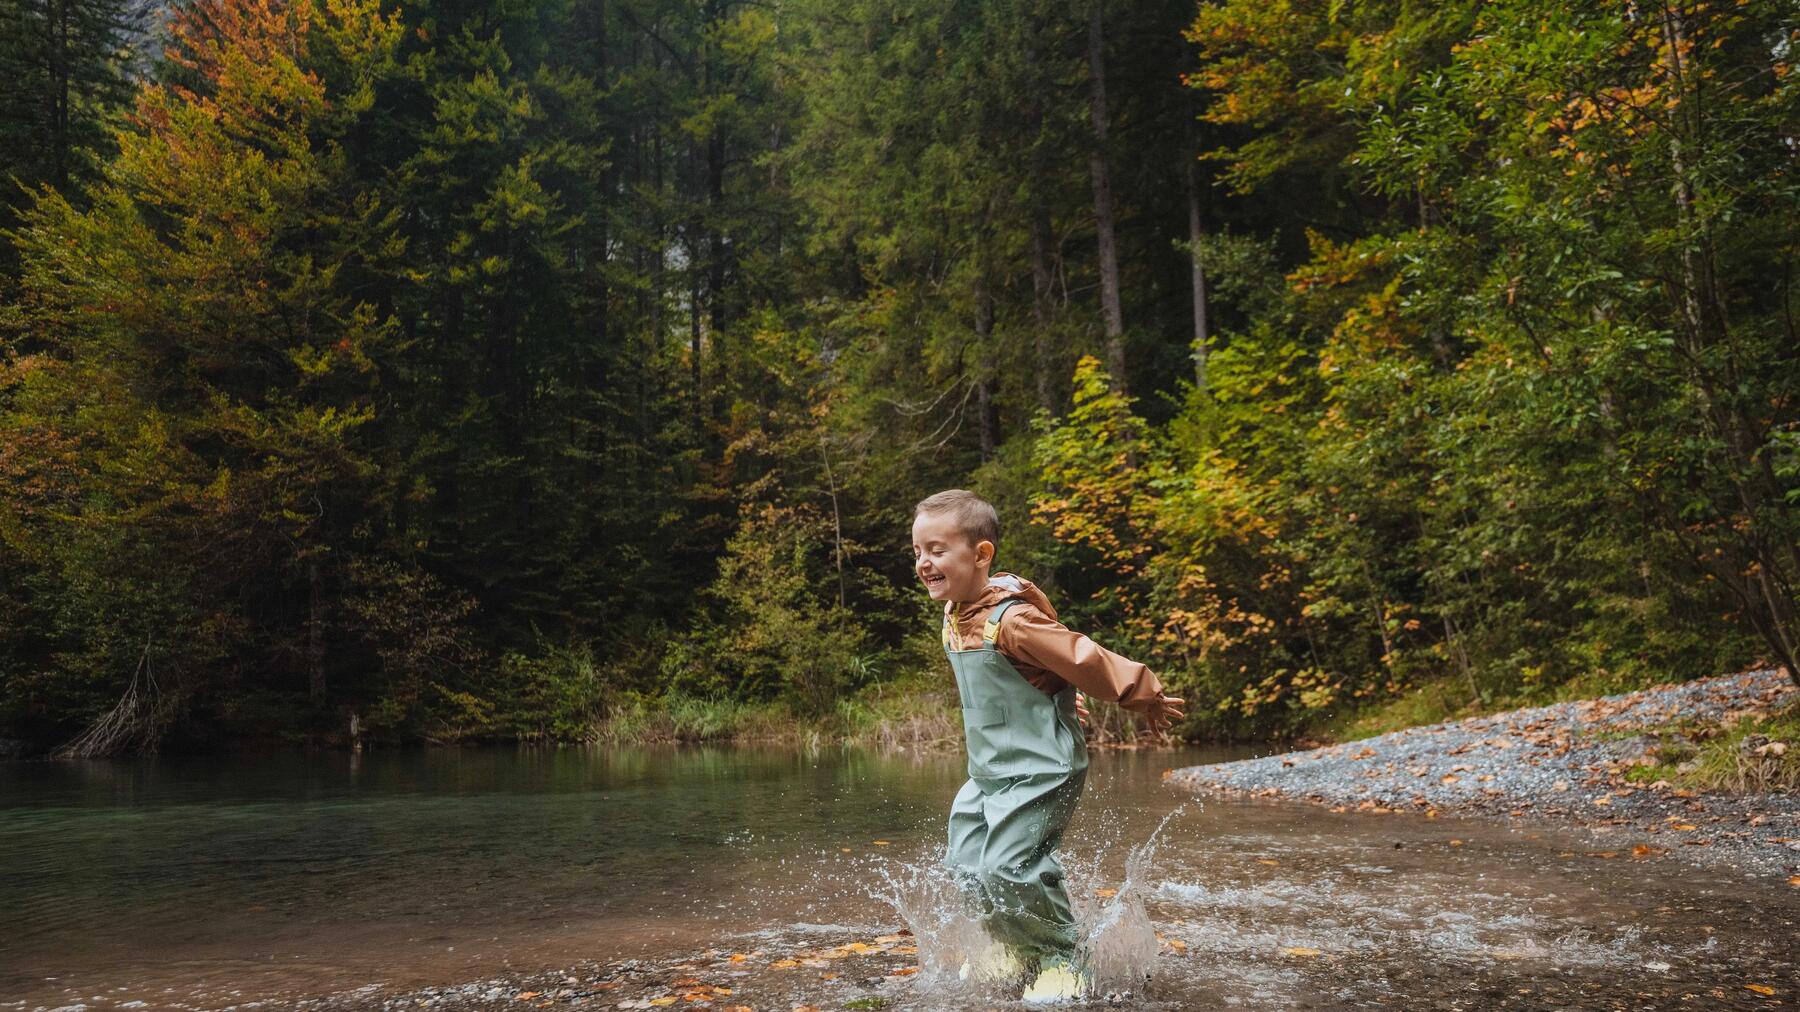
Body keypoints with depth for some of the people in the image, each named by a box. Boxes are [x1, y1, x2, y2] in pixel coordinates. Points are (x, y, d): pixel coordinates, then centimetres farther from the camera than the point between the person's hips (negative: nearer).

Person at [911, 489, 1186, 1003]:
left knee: (1007, 868, -16)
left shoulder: (1012, 620, -24)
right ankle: (1018, 950, 30)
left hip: (1041, 771, -9)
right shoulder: (954, 615, 5)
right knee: (965, 865, 8)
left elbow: (1084, 658, -19)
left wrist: (1144, 696, -11)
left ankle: (1062, 963, 6)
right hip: (988, 771, 9)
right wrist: (1056, 702, 30)